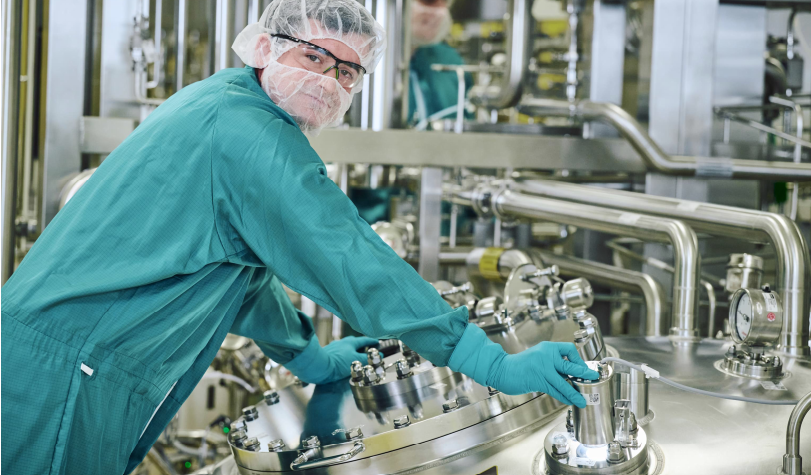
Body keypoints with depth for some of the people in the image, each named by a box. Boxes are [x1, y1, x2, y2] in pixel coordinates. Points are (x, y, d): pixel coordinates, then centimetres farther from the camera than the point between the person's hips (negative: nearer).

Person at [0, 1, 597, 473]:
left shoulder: (217, 101, 14)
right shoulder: (250, 130, -17)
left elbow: (239, 258, 25)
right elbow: (353, 261, -21)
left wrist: (307, 356, 32)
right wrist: (496, 364, -19)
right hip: (66, 379, -10)